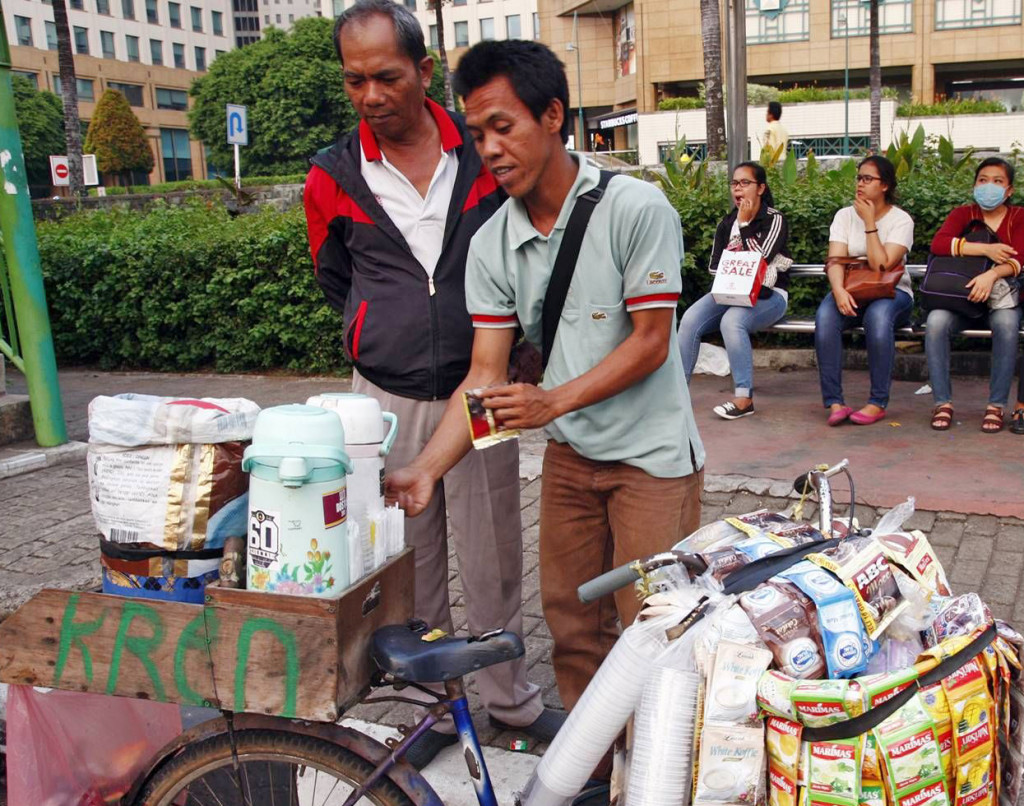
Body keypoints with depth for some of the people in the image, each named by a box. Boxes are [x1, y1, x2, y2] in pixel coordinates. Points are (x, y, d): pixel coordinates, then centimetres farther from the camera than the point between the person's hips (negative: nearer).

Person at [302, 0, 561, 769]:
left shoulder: (485, 153, -2)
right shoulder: (334, 177, -1)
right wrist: (393, 337, 9)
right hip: (388, 399, 1)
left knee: (492, 556, 9)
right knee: (411, 562, 10)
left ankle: (510, 697, 30)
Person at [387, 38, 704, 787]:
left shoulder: (636, 208, -17)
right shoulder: (492, 245, -3)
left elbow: (650, 342, -16)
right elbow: (485, 374, -5)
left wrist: (553, 400, -26)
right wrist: (424, 471, -17)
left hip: (651, 453, -4)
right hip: (570, 454, 5)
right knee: (572, 624, 12)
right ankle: (590, 768, 32)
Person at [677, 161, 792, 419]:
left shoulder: (774, 220, -2)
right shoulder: (726, 223, 14)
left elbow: (760, 257, -14)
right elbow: (714, 264, 14)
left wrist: (744, 223, -10)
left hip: (767, 295, -5)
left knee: (731, 321, -37)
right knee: (690, 319, -24)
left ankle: (744, 398, -32)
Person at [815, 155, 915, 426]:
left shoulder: (901, 220, -3)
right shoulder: (845, 215, 6)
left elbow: (882, 266, -18)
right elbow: (835, 260, -8)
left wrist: (869, 223, -15)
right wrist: (838, 290, -28)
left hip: (891, 292, -2)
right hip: (850, 291, 3)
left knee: (878, 315, -39)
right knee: (825, 315, -32)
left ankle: (878, 403, -29)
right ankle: (834, 402, -31)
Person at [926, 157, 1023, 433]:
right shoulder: (963, 214, 6)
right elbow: (938, 243, -14)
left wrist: (991, 275, -33)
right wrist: (986, 249, -21)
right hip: (961, 296, 1)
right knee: (935, 321, -30)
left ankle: (996, 405, -25)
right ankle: (942, 402, -23)